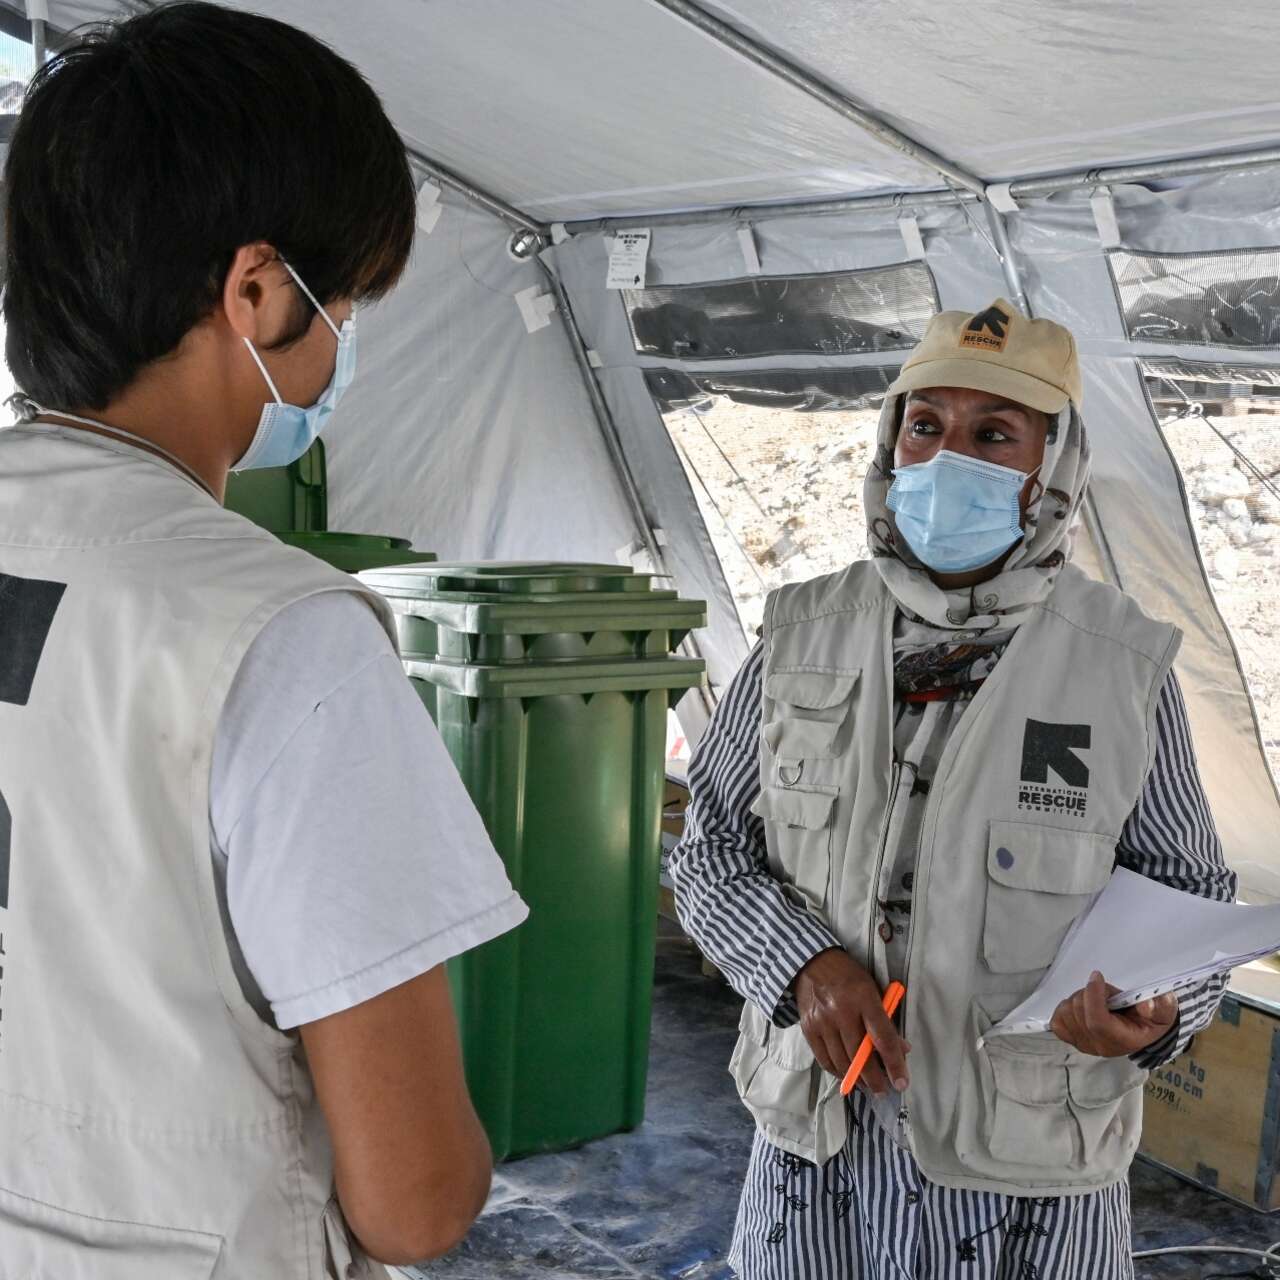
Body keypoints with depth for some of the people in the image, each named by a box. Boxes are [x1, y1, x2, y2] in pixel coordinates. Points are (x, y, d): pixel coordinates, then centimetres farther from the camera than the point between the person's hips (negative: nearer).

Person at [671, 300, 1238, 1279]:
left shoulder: (1124, 671, -10)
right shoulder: (804, 639, -4)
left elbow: (1189, 899, -1)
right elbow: (714, 851, 2)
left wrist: (1154, 1008, -22)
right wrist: (807, 965, -16)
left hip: (1024, 1171, -1)